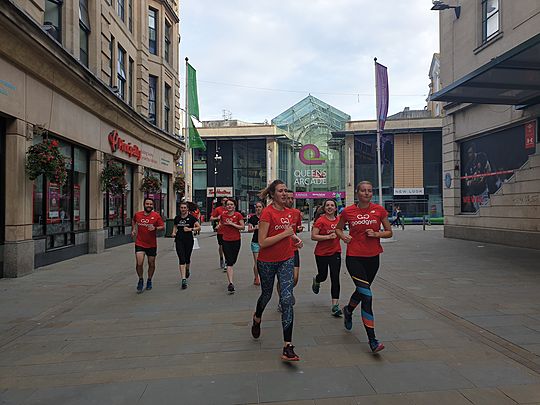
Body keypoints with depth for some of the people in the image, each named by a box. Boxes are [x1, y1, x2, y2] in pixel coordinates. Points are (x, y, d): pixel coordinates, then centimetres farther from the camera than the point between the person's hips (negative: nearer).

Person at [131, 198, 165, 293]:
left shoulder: (156, 216, -6)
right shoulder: (137, 214, 1)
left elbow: (163, 227, -6)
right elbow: (133, 221, 24)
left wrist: (155, 228, -24)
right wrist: (133, 230, 13)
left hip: (152, 245, 0)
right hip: (139, 244, 0)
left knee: (151, 264, 10)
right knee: (139, 264, -12)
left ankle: (149, 281, 32)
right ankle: (141, 280, 13)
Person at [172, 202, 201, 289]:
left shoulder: (191, 218, -4)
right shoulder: (177, 218, 6)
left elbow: (199, 227, -3)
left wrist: (190, 229, -16)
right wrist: (174, 232, 3)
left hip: (189, 240, -1)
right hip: (179, 240, 1)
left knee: (187, 258, 13)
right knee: (181, 259, -10)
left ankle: (187, 270, 48)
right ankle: (183, 279, -13)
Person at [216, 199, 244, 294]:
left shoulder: (238, 215, -5)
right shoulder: (223, 215, 1)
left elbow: (243, 227, -9)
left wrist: (232, 224, -16)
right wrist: (219, 226, -1)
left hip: (236, 241, 0)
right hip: (226, 241, 0)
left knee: (232, 261, 15)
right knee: (230, 263, -8)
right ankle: (231, 283, -13)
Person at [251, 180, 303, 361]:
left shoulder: (289, 212, 5)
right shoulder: (267, 212, -16)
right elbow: (262, 242, -20)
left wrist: (296, 239, 3)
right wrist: (285, 233, -22)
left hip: (286, 260, 4)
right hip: (267, 262, -4)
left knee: (287, 299, -7)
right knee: (266, 294, 18)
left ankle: (288, 347, -5)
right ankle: (257, 319, 54)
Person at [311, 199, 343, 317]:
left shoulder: (338, 219, 3)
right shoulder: (320, 220, -12)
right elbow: (313, 236, -17)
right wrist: (328, 237, -21)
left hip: (335, 252, 3)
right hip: (321, 253, -3)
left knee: (335, 278, -5)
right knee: (323, 276, 14)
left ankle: (335, 305, -1)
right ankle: (316, 281, 52)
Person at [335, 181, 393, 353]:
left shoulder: (379, 210, 0)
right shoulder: (348, 211, -2)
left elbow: (389, 232, 6)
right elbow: (338, 228, 14)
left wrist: (376, 234, -13)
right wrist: (344, 237, -7)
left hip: (372, 257, 3)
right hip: (354, 257, -3)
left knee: (362, 291, 21)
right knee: (366, 295, -13)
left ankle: (348, 311, 54)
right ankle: (372, 340, -7)